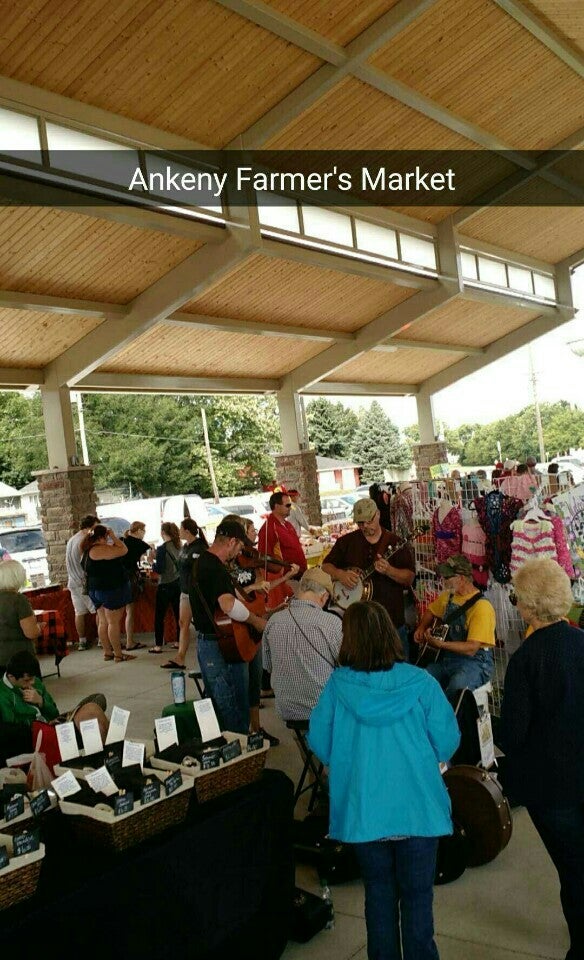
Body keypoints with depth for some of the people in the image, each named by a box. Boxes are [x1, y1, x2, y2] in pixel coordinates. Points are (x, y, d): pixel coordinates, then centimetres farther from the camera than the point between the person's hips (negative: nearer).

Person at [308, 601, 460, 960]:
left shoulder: (337, 685, -12)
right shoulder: (421, 683, -14)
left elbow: (320, 744, -2)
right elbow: (447, 743, -9)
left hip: (363, 812, 1)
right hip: (419, 809, -1)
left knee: (379, 893, 20)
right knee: (417, 896, 15)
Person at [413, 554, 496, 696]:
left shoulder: (482, 607, -16)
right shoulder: (449, 596, 8)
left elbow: (471, 648, -23)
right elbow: (430, 611, 30)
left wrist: (439, 644, -32)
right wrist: (421, 628, 11)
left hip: (474, 663, -6)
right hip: (445, 658, 6)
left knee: (455, 688, -37)